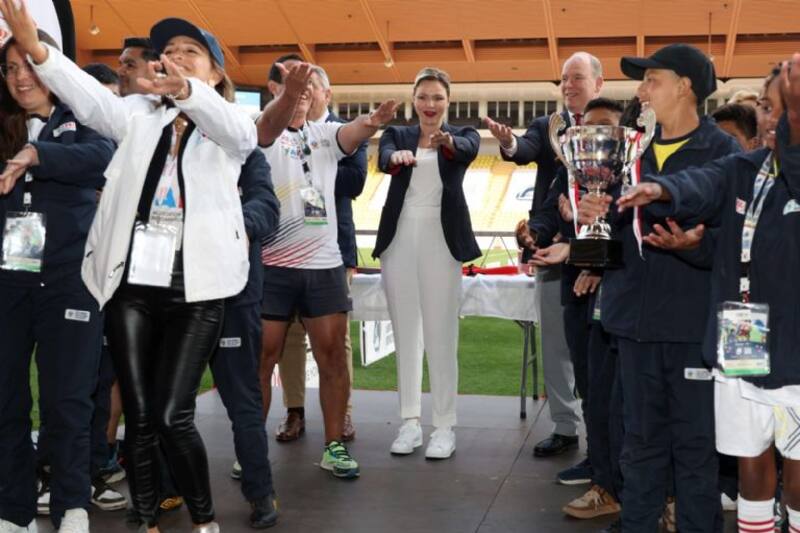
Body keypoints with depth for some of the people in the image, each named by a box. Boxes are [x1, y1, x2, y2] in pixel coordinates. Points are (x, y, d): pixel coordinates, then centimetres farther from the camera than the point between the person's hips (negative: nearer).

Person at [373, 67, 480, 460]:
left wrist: (446, 142, -43)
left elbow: (469, 149, -19)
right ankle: (410, 422, 16)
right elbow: (383, 159, -13)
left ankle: (445, 426, 7)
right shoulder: (396, 134, 10)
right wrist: (397, 156, -38)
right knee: (405, 334, 7)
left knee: (441, 336, -1)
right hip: (399, 239, 3)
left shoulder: (461, 134, 5)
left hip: (441, 240, -2)